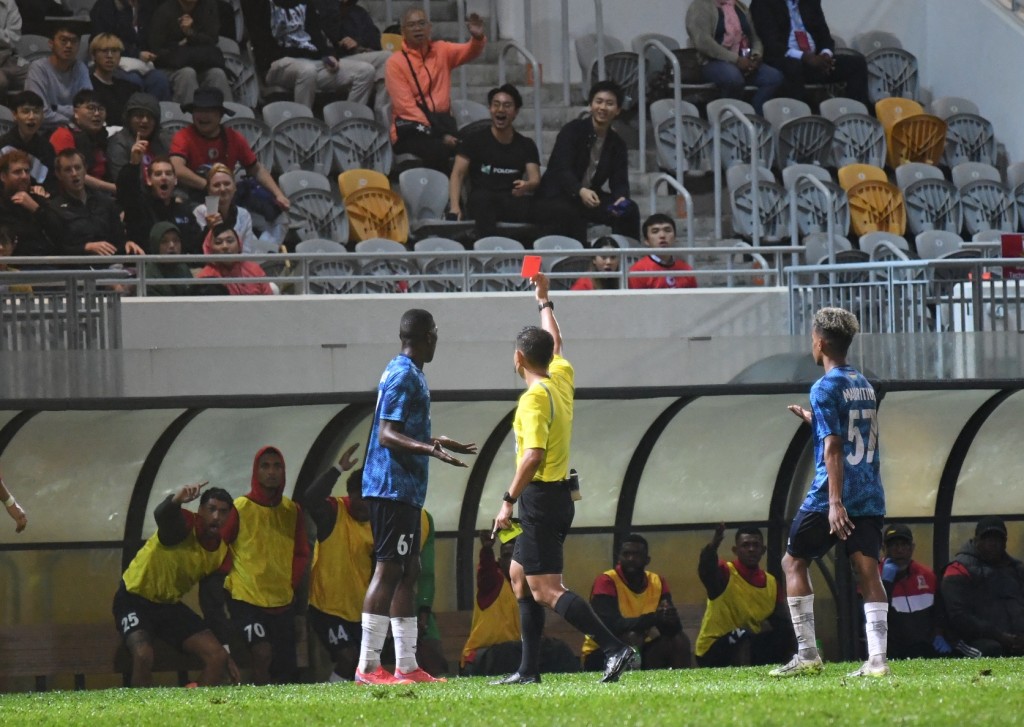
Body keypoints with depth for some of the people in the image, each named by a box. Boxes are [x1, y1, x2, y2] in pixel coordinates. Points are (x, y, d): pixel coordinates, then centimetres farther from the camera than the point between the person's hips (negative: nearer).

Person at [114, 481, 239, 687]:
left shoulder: (222, 552, -1)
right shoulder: (185, 526, -22)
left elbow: (214, 605, 6)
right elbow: (162, 516, -48)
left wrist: (225, 652, 3)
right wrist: (175, 500, -72)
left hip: (170, 605, 7)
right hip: (135, 599, -7)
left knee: (217, 656, -3)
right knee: (143, 655, -33)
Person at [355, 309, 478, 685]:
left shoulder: (406, 373, 18)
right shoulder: (404, 375, -13)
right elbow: (386, 435, -20)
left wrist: (437, 442, 43)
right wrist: (428, 449, -35)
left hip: (404, 490, 11)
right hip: (393, 487, -11)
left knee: (408, 571, 11)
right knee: (389, 569, -11)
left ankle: (406, 666, 13)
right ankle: (368, 666, -13)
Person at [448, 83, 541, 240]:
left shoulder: (526, 145, 16)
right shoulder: (475, 141, 10)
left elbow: (535, 179, 4)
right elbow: (458, 174, 2)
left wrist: (527, 186, -24)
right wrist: (455, 206, -16)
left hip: (513, 205, 2)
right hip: (481, 204, -2)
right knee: (483, 197, -39)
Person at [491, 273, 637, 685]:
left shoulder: (534, 398, -18)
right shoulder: (562, 377, 7)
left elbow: (534, 455, -26)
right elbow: (555, 343, 29)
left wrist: (508, 501, -23)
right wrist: (544, 301, 41)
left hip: (540, 497, -10)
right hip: (558, 494, 10)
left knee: (545, 590, -13)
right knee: (519, 575, 19)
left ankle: (614, 648, -24)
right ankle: (529, 670, 19)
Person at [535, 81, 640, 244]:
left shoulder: (617, 144, 7)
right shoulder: (572, 130, -9)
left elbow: (619, 182, 0)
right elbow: (562, 169, -22)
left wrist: (621, 198, -26)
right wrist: (580, 191, -43)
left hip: (591, 199, 5)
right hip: (555, 199, -5)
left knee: (630, 210, -16)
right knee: (569, 214, -38)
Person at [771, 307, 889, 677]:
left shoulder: (825, 388, -10)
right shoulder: (864, 384, 15)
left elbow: (833, 447, -17)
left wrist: (835, 502, -22)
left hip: (834, 494, -7)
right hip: (870, 494, 7)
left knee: (794, 561, 7)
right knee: (867, 569, 1)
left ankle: (807, 654, 2)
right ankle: (877, 657, -11)